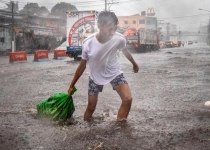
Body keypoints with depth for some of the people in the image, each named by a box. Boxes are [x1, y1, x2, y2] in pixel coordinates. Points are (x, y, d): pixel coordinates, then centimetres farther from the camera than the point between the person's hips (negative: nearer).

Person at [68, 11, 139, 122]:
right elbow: (82, 66, -11)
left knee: (128, 99, -19)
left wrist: (134, 63, 19)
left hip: (115, 73, 1)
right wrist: (72, 85, -4)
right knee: (91, 107, 6)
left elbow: (125, 51, 0)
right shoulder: (88, 43, -28)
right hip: (95, 76, 0)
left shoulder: (119, 39, -27)